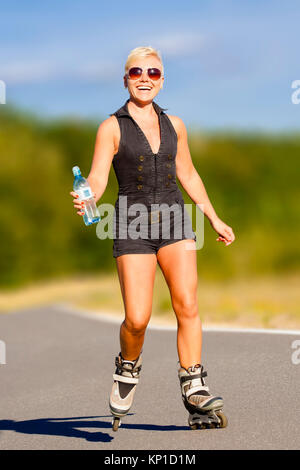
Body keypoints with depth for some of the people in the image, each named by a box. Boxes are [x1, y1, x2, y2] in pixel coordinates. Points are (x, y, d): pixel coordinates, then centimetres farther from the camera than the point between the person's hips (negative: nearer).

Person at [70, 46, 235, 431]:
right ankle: (128, 369, 21)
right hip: (132, 225, -3)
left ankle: (193, 388, -7)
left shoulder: (173, 125, 11)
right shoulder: (112, 127, -1)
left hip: (174, 219, 3)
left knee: (187, 305, -13)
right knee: (137, 319, -10)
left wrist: (214, 219, 22)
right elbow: (98, 178, -9)